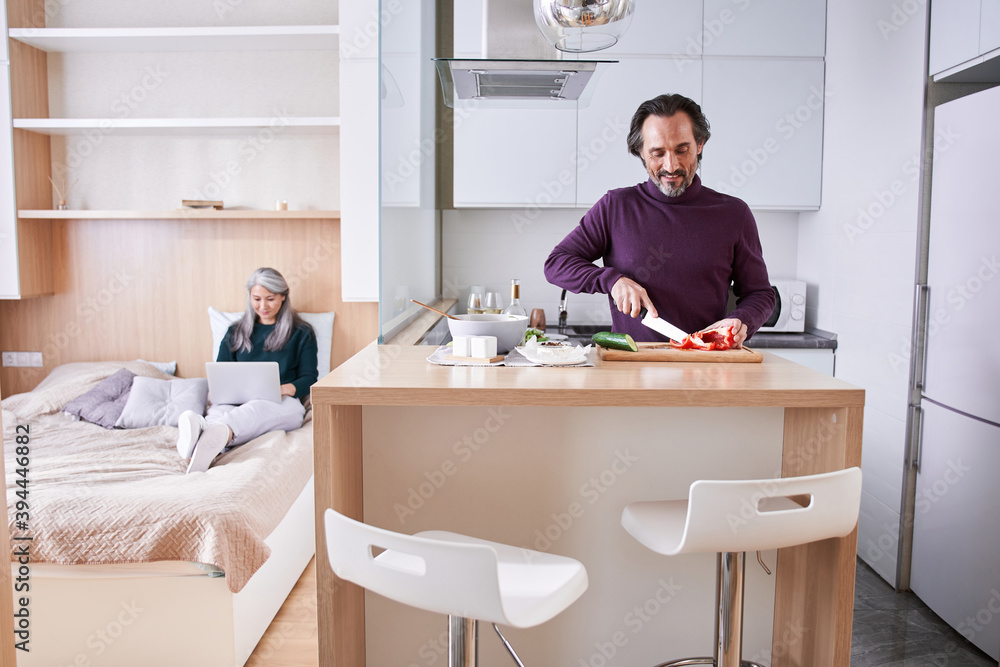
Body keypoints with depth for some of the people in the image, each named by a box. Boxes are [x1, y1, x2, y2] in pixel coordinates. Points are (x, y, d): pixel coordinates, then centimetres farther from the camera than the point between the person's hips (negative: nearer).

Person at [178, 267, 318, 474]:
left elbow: (309, 378, 7)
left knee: (257, 408, -40)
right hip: (237, 402, 3)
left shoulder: (302, 334, 16)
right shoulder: (235, 333, 25)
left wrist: (286, 388, -16)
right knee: (218, 410, -36)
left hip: (284, 404, -3)